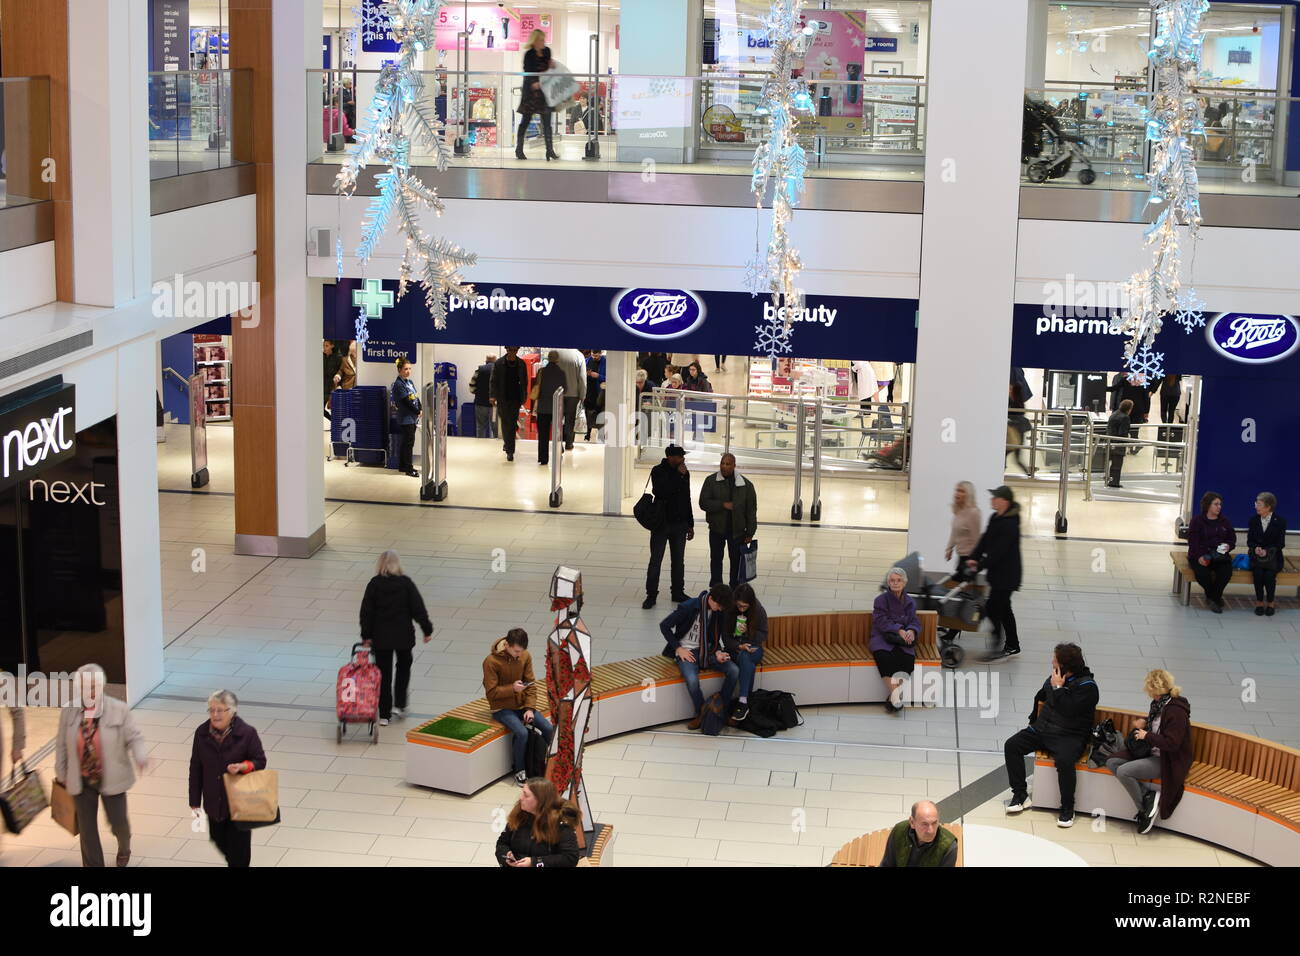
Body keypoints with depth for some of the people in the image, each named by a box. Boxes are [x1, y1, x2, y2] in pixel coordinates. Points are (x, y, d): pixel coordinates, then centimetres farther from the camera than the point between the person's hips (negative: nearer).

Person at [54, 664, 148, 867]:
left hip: (111, 780, -1)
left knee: (118, 822, 11)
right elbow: (62, 746, 4)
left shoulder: (119, 710, -13)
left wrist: (141, 756, -31)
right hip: (82, 781, 1)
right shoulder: (68, 712, -7)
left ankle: (124, 848, 46)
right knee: (87, 828, 8)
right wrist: (61, 775, 10)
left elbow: (134, 738, -11)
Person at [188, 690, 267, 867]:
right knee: (219, 840, 19)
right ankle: (233, 861, 50)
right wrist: (195, 802, 2)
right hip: (213, 800, 4)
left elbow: (260, 761, -7)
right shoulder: (202, 733, -6)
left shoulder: (247, 733, -16)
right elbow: (195, 769, 1)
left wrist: (242, 766, -28)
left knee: (238, 845, 3)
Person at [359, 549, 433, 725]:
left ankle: (384, 715, 9)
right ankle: (399, 704, 15)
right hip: (403, 635, 0)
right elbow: (418, 608, -7)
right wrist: (427, 630, 3)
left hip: (380, 637, 0)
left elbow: (366, 611, -4)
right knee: (404, 667, 23)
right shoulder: (406, 583, -8)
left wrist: (366, 635, 5)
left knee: (383, 673, 8)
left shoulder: (374, 584, -6)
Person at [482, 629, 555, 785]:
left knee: (549, 729, -13)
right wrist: (512, 688, -29)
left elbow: (530, 684, 1)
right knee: (522, 733, -29)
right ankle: (519, 771, -8)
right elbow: (491, 692, -15)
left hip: (522, 705, 5)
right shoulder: (491, 661, -19)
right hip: (502, 708, -5)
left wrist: (529, 708, -10)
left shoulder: (525, 656, -4)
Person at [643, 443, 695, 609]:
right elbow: (660, 491, -26)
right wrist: (678, 476, -22)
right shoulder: (658, 471, -9)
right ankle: (651, 595, 6)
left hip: (680, 524, 5)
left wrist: (690, 524, 15)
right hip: (661, 523, -5)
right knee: (656, 560, 0)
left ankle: (678, 592, 23)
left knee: (678, 561, 12)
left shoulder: (684, 473, 7)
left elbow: (687, 499, 14)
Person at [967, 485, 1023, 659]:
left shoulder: (1010, 524, -23)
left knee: (992, 609, -8)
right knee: (1003, 609, 17)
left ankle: (997, 648, -2)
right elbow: (985, 540, 10)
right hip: (997, 573, 10)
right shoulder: (995, 518, 7)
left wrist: (980, 566, -21)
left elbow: (998, 551, -24)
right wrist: (974, 558, -2)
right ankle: (1012, 646, 27)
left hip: (1006, 576, -10)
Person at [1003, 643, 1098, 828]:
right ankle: (1020, 795, -6)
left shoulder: (1086, 686, -12)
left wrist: (1058, 688, -16)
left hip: (1070, 735, -7)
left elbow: (1069, 710, -24)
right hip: (1042, 728, 7)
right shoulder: (1053, 679, 10)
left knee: (1064, 761, -36)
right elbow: (1040, 697, 31)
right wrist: (1034, 720, 33)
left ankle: (1067, 808, -18)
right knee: (1011, 745, -11)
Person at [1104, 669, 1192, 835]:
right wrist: (1144, 722, 8)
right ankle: (1149, 792, -8)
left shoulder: (1176, 711, -22)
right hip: (1150, 752, 10)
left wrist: (1147, 736, -16)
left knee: (1123, 771, -24)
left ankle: (1144, 809, -5)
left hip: (1165, 760, -10)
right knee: (1112, 763, -3)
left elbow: (1171, 743, -27)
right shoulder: (1159, 704, 5)